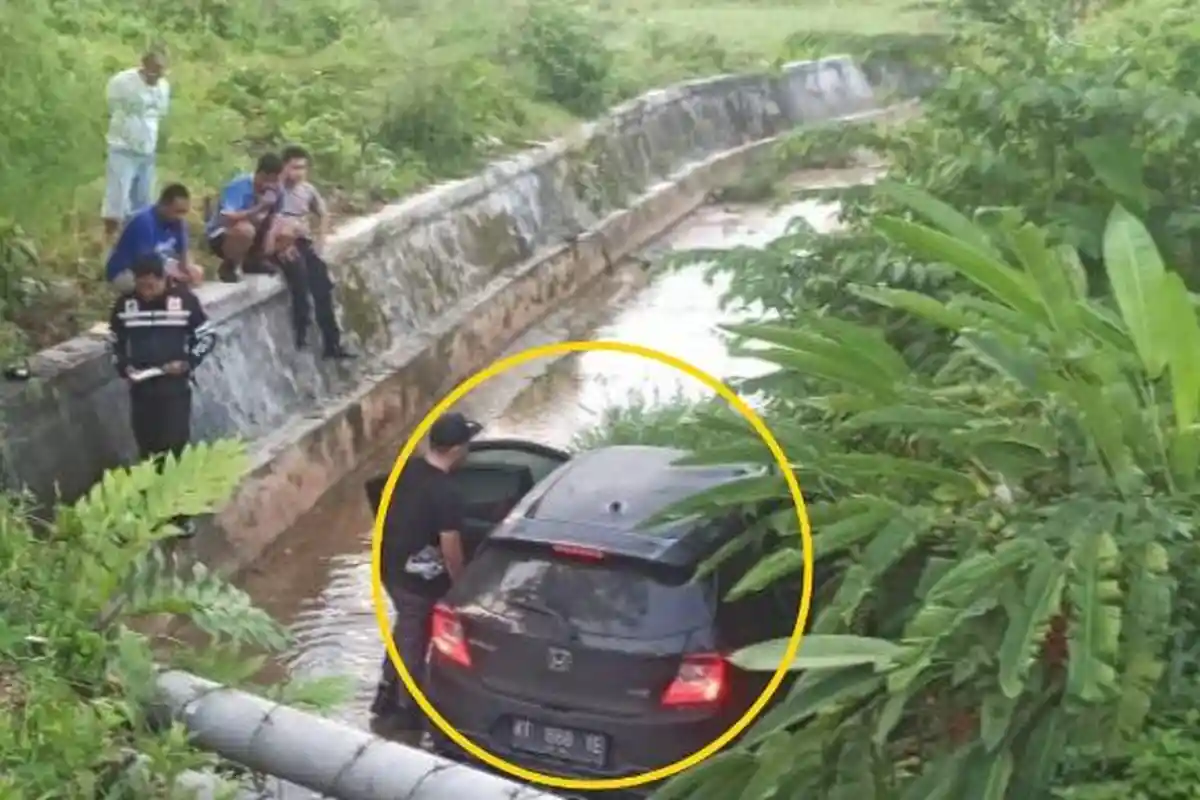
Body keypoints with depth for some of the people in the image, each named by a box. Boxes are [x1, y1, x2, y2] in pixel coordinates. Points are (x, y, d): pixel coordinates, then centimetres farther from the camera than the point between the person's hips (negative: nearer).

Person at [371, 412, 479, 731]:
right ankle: (406, 710, 28)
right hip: (420, 579, -8)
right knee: (414, 640, 12)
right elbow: (451, 549, -21)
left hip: (390, 566, 8)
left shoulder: (407, 468, -4)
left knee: (405, 628, 27)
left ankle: (386, 695, 38)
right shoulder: (446, 494, -28)